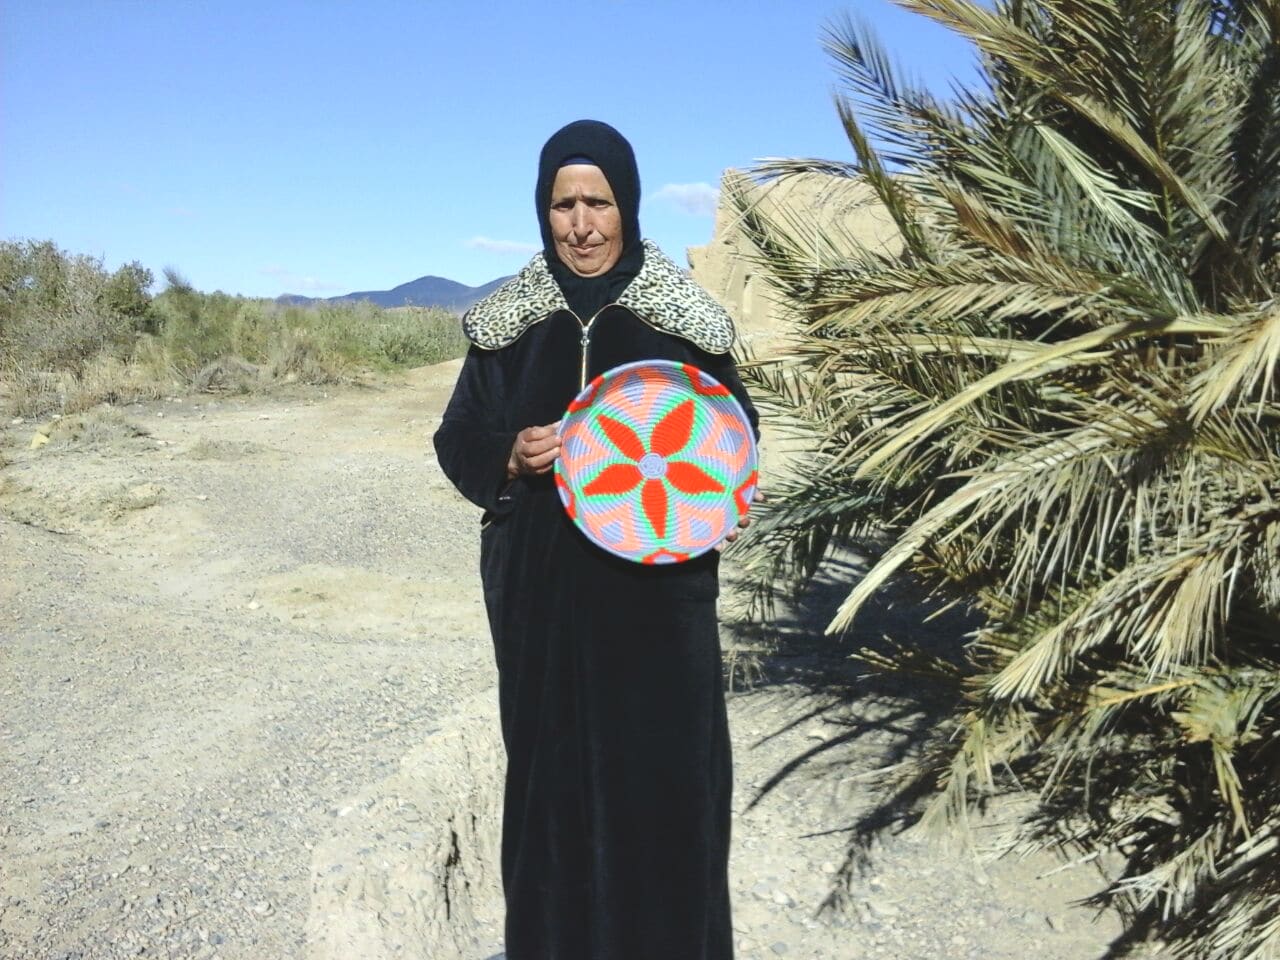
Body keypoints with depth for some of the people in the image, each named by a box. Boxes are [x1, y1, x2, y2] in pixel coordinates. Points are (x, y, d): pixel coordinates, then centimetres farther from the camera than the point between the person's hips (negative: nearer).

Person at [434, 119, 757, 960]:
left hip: (657, 589, -1)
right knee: (551, 760, 8)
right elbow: (459, 440, 8)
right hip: (542, 590, 1)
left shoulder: (684, 317, 0)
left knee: (667, 764, 5)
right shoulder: (508, 323, 4)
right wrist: (510, 457, -13)